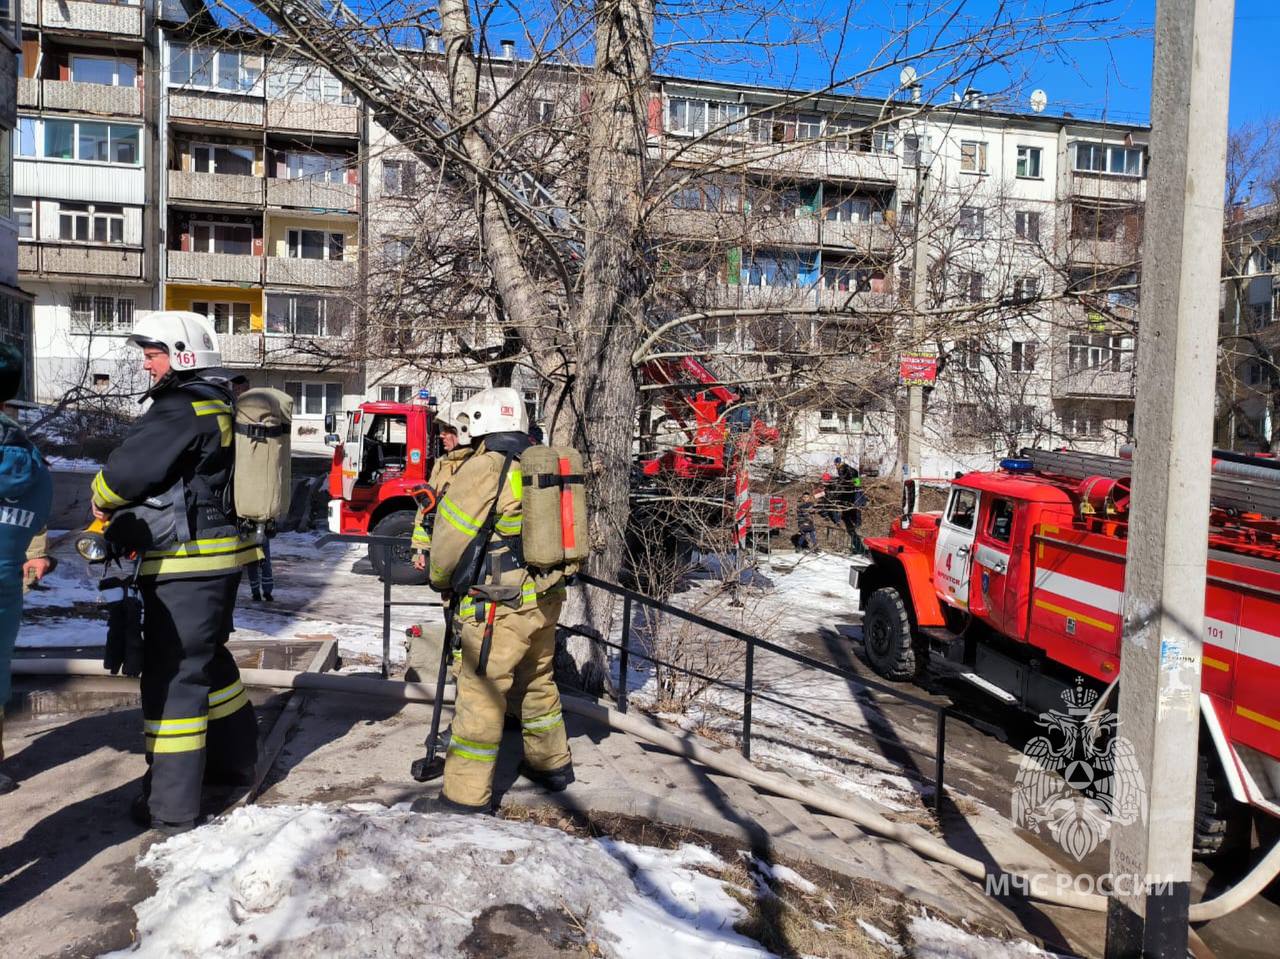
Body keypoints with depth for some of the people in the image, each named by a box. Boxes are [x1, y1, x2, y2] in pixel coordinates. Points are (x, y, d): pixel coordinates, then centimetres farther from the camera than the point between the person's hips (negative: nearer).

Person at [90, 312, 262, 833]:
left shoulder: (182, 410, -17)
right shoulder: (219, 405, 14)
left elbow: (128, 469, -19)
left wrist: (103, 498, 3)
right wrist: (124, 510, 8)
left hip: (186, 564, -10)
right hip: (221, 555, 10)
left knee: (173, 674, -3)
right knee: (209, 659, 23)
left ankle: (170, 804, 5)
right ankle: (234, 759, 37)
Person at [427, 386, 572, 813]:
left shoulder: (484, 468, -14)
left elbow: (450, 533, -11)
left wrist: (441, 579, 7)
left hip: (500, 605, -8)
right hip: (545, 598, 8)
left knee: (481, 693, 1)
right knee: (538, 681, 23)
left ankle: (466, 794, 8)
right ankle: (552, 764, 39)